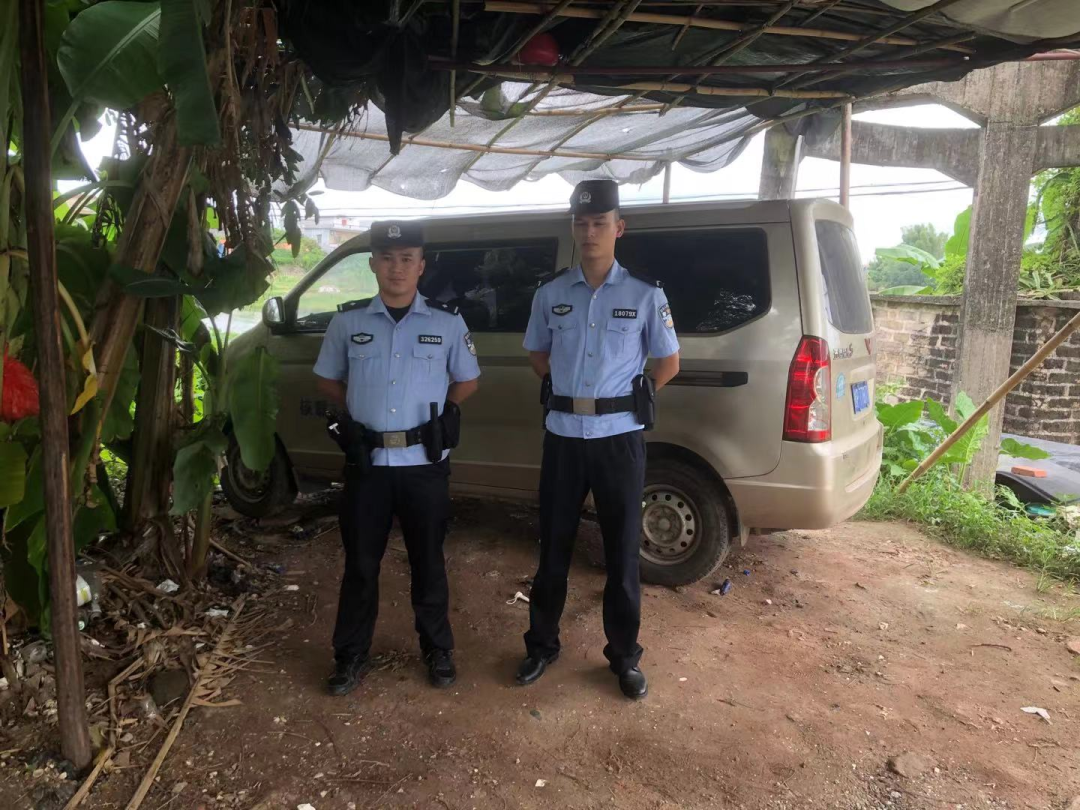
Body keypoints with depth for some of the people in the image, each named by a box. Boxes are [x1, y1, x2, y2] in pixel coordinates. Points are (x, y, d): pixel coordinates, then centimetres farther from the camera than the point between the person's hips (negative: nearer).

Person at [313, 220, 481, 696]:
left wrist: (433, 415, 3)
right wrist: (362, 411, 4)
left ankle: (438, 651, 31)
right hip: (366, 461, 1)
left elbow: (467, 381, 10)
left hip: (425, 462, -1)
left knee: (428, 562, 12)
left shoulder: (447, 323, -2)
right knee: (360, 563, 11)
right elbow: (327, 381, 13)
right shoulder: (348, 322, 1)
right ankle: (352, 657, 28)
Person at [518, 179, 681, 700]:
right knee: (554, 545, 12)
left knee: (622, 551, 7)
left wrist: (629, 400, 3)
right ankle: (542, 645, 30)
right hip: (563, 435, 2)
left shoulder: (645, 295, -2)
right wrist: (569, 392, 8)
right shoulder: (551, 294, 3)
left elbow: (669, 362, 7)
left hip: (619, 436, -2)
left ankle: (624, 655, 25)